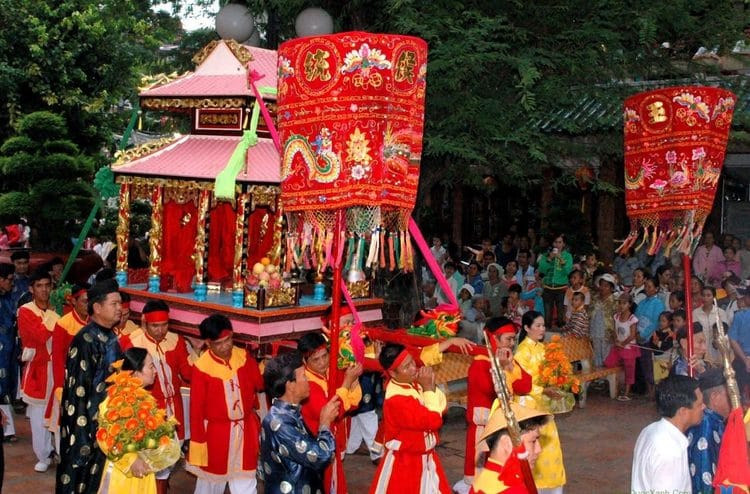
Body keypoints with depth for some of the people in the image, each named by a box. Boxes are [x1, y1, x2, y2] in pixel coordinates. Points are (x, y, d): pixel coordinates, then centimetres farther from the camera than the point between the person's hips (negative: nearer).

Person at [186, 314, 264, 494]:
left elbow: (260, 384, -3)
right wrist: (199, 441, -8)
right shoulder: (201, 368, -17)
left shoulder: (244, 357, -6)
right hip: (217, 432, -3)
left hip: (245, 429, 3)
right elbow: (196, 408, -11)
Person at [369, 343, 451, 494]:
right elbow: (433, 420, -30)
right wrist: (428, 389, -23)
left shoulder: (413, 382, -3)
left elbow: (442, 407, 1)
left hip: (425, 458, 8)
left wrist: (432, 387, -15)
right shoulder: (397, 399, -30)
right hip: (404, 464, -8)